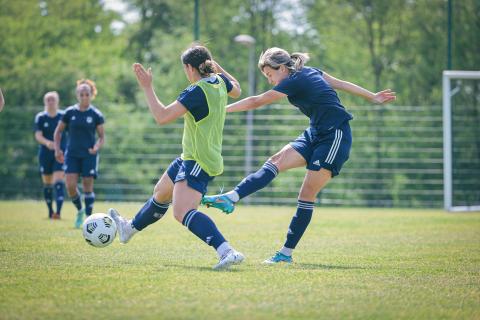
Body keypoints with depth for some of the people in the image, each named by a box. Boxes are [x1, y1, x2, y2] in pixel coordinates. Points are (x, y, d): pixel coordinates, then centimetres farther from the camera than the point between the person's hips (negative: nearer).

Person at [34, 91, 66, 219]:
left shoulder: (63, 116, 1)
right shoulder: (40, 117, 1)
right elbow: (38, 136, -10)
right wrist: (47, 142, -30)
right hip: (45, 154, 2)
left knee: (58, 181, -16)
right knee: (47, 183, 11)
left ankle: (58, 211, -24)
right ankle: (50, 211, 27)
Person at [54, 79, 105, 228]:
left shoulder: (96, 114, -1)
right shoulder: (69, 113, 2)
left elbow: (102, 136, 4)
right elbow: (58, 131, 11)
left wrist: (97, 147, -16)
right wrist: (57, 149, -1)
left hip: (89, 155, -1)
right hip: (72, 154, 1)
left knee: (87, 187, -3)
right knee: (70, 186, -10)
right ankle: (80, 210, 15)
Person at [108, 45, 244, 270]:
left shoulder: (196, 91, -22)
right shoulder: (220, 82, 4)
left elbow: (162, 116, -25)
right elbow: (236, 90, 29)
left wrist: (147, 88, -17)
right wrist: (218, 68, 34)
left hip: (199, 163, -10)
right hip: (190, 158, 10)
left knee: (183, 213, -26)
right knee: (161, 193, 30)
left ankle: (228, 252, -39)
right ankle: (129, 229, 54)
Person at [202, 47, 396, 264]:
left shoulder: (294, 82, -16)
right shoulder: (309, 72, 10)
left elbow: (255, 102, -13)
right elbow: (343, 84, 15)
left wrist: (222, 110, -7)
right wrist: (373, 97, 23)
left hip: (335, 138, -9)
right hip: (316, 134, 9)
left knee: (307, 195, -10)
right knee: (275, 162, -10)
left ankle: (286, 252, -8)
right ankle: (230, 199, -25)